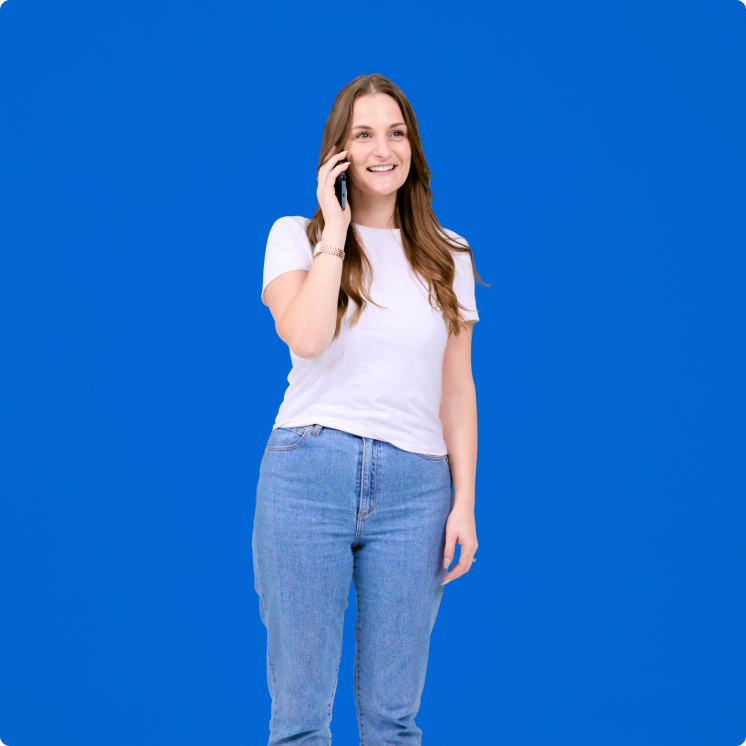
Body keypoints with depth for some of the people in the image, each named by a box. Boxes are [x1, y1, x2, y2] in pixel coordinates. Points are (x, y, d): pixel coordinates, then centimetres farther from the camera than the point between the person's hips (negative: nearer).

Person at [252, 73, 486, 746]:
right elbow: (306, 338, -13)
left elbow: (457, 390, 11)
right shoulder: (295, 236, 6)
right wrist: (335, 231, -6)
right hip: (308, 472, -1)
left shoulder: (448, 257, 12)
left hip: (415, 485, 2)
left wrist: (464, 502, 4)